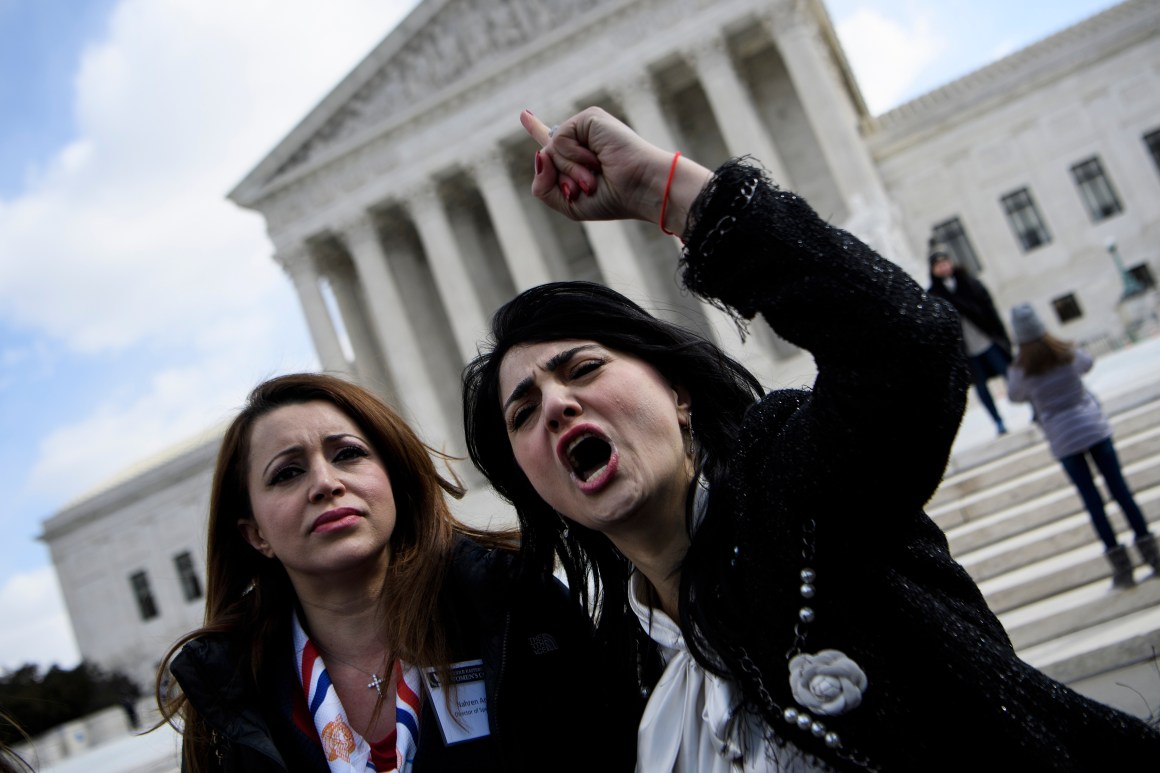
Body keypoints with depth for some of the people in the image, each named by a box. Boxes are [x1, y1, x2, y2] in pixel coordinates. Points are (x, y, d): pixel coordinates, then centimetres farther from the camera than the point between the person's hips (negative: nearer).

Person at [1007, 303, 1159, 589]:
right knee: (1120, 490, 9)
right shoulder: (1068, 352, -6)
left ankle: (1122, 567, 8)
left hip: (1063, 439, -2)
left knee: (1092, 501, 5)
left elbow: (1014, 395, 5)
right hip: (1094, 426, 2)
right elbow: (1087, 363, 17)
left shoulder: (1022, 369, -14)